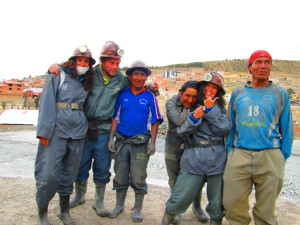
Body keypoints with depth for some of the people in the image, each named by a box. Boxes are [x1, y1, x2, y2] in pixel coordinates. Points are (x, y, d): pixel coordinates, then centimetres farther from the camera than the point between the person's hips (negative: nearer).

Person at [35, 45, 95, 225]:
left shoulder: (87, 82, 16)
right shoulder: (58, 76, 3)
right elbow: (47, 103, -5)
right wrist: (45, 131, -12)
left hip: (78, 132, 4)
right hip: (57, 130, -4)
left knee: (70, 172, 9)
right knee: (49, 173, -7)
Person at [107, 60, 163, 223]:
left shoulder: (150, 97, 1)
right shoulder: (122, 95, 6)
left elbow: (155, 121, 2)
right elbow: (115, 117, 10)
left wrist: (152, 142, -5)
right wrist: (111, 138, 2)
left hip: (140, 142, -2)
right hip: (121, 141, 2)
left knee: (138, 178, 4)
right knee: (120, 176, 12)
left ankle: (138, 209, 22)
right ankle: (119, 205, 31)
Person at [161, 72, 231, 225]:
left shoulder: (220, 108, 12)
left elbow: (225, 128, -5)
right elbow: (181, 131, 0)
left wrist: (211, 109, -8)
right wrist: (194, 117, -16)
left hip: (217, 160, 1)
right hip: (193, 159, -1)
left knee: (218, 204, 8)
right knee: (179, 199, 0)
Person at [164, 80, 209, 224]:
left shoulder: (198, 105, -6)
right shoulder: (171, 103, -11)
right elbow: (179, 121, -28)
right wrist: (188, 109, -26)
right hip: (174, 149, -1)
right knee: (175, 182, 13)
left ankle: (197, 207, 36)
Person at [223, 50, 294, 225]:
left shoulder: (281, 94, 9)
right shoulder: (238, 93, 13)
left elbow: (287, 128, 9)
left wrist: (283, 156, 2)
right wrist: (229, 148, 8)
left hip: (270, 157, -1)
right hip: (239, 155, 1)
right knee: (233, 205, 4)